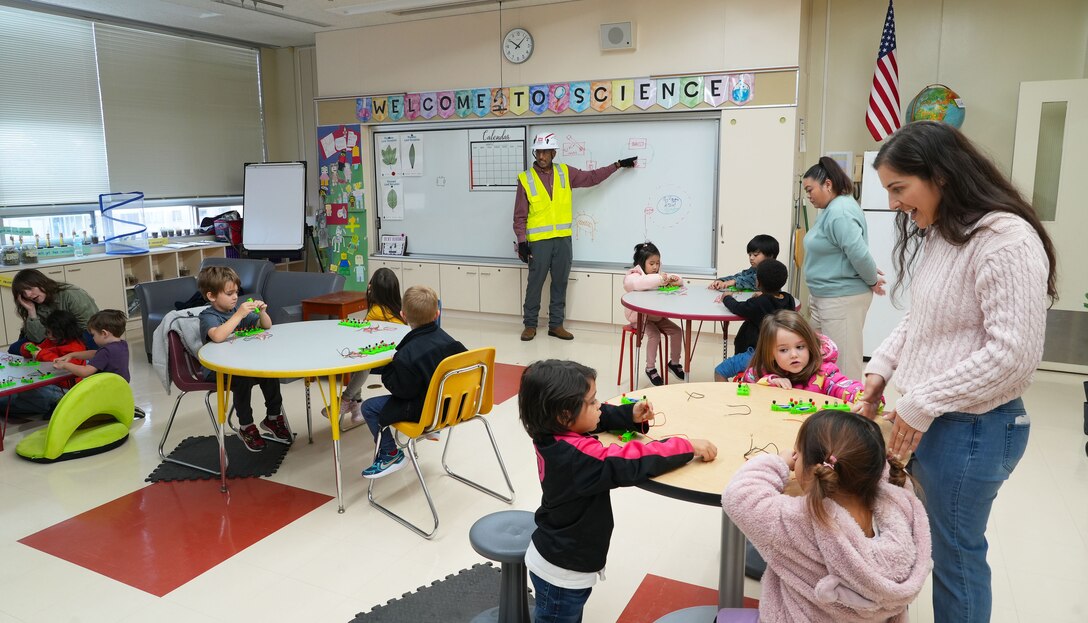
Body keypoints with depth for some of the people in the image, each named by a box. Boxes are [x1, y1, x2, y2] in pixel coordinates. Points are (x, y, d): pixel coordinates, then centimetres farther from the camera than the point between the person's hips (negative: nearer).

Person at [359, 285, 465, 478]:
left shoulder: (407, 355, -25)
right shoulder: (448, 340, -6)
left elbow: (402, 390, -21)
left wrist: (388, 371, -4)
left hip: (424, 410, -8)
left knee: (369, 408, 2)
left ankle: (391, 454, 10)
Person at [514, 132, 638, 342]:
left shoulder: (565, 173, 6)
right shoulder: (526, 179, -3)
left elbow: (592, 177, 17)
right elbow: (520, 215, -3)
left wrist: (618, 164, 16)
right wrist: (521, 242, -11)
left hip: (563, 239, 4)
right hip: (538, 241, -3)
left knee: (560, 283, 8)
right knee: (535, 283, 2)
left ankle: (556, 325, 17)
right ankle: (530, 325, 14)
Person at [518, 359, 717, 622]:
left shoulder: (553, 435, -9)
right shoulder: (578, 457, -36)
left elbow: (602, 417, 8)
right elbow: (633, 464, -34)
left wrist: (631, 416, -7)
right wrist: (689, 447, -25)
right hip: (562, 573, -8)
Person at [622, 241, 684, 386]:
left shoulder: (659, 275, 11)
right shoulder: (632, 276, -12)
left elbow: (679, 281, 12)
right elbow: (637, 283, -38)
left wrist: (674, 280, -13)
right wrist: (659, 279, -42)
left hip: (657, 315, 7)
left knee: (677, 331, -5)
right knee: (654, 335, -28)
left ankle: (674, 362, 17)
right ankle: (650, 368, -10)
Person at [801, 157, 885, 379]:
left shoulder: (840, 212, -20)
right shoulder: (830, 210, 13)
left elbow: (859, 253, -25)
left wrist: (873, 281, -10)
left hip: (842, 300, -10)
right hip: (824, 297, 10)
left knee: (843, 365, -3)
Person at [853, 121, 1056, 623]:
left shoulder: (1005, 240, -19)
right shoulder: (939, 235, 9)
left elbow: (1013, 355, -23)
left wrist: (920, 404, -18)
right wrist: (881, 368, 5)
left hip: (970, 428, -8)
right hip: (927, 419, 8)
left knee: (955, 554, 8)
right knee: (930, 542, 18)